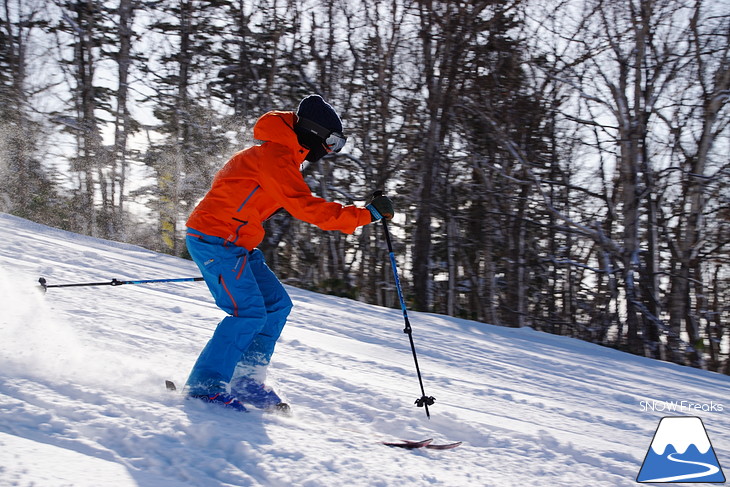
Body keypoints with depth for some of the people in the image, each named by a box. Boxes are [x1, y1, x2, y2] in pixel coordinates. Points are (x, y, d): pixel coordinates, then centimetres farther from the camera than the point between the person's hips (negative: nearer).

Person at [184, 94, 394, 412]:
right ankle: (204, 386, -8)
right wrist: (365, 215, -23)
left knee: (277, 305, 5)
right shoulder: (276, 155, -17)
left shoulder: (280, 155, 17)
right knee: (249, 312, -16)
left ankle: (246, 382, 8)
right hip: (216, 239, -10)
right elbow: (304, 206, -25)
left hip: (233, 243, 10)